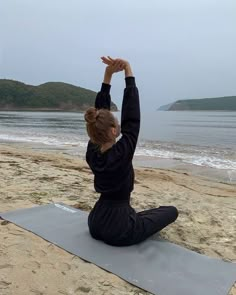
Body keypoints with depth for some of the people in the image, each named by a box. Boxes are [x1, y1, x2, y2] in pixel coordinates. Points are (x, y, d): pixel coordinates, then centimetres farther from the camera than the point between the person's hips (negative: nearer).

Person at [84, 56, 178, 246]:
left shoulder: (92, 152, -8)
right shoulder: (121, 153, -26)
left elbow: (100, 111, -4)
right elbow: (132, 116, -20)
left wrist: (108, 74, -8)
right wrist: (128, 71, -17)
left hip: (96, 224, 8)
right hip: (119, 231, -7)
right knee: (171, 211, 11)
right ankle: (136, 230, 12)